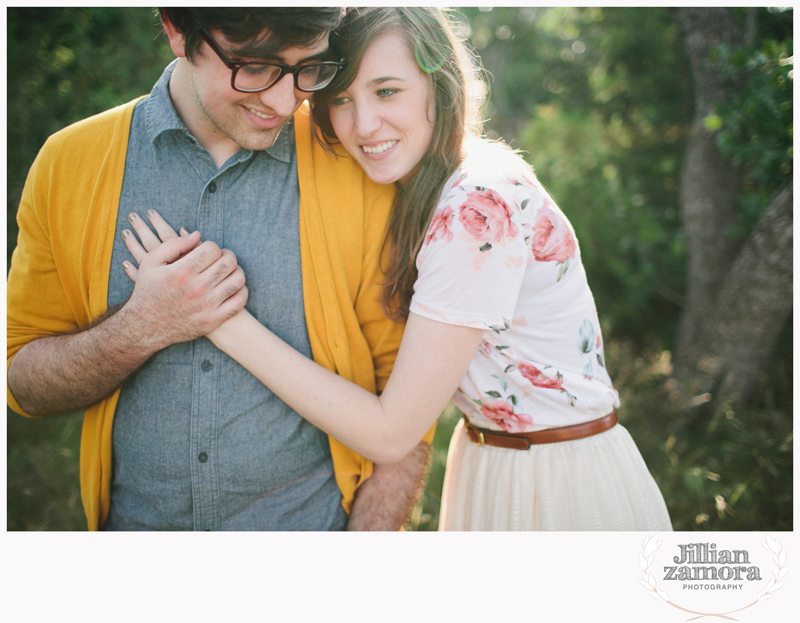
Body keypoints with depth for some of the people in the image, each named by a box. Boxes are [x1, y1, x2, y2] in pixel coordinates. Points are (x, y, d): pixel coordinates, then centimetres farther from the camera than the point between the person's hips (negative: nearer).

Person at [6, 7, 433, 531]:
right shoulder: (69, 164, -9)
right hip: (136, 519, 2)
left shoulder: (362, 172, -13)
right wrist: (142, 328, -22)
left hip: (319, 520, -1)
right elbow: (24, 385, -4)